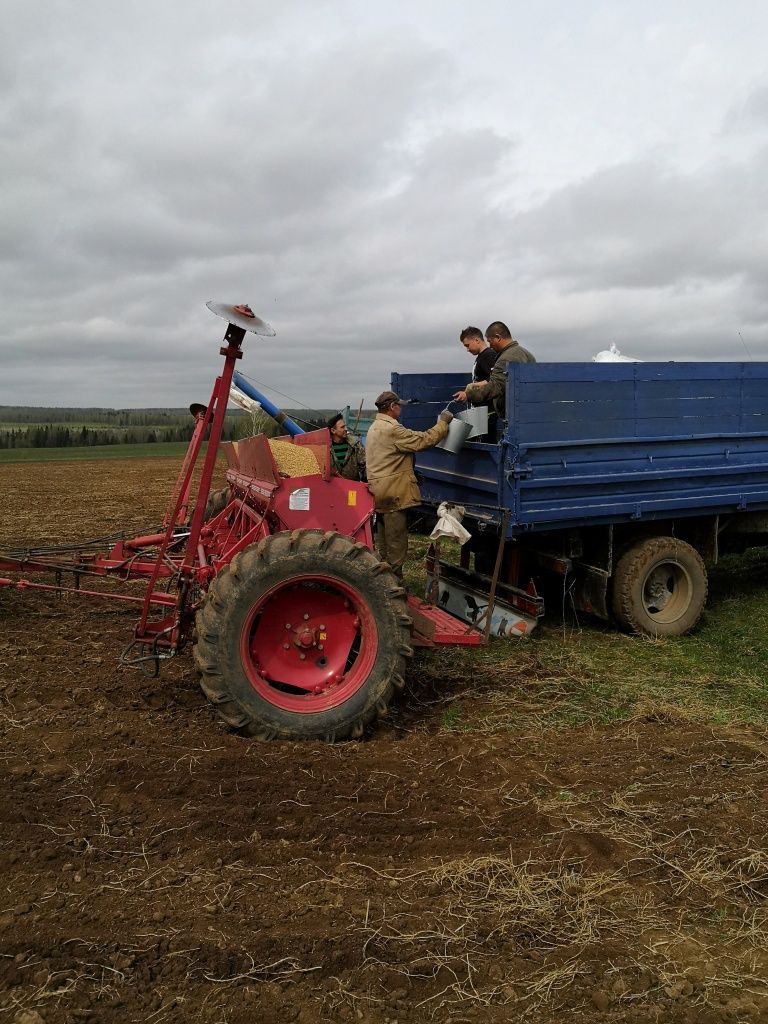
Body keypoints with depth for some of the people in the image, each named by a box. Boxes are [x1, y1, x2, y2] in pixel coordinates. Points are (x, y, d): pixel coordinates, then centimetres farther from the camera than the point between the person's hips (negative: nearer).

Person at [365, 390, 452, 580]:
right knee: (396, 543, -2)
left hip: (379, 491, 10)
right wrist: (442, 423, -6)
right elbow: (422, 441, -17)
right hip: (393, 493, -10)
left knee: (383, 540, 18)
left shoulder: (374, 427, 16)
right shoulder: (392, 429, -18)